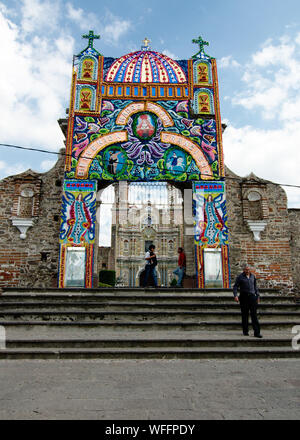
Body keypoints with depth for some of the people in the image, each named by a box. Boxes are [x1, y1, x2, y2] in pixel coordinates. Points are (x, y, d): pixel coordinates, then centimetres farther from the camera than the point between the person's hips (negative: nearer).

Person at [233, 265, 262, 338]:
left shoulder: (253, 276, 11)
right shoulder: (240, 277, 0)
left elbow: (255, 286, 21)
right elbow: (235, 287, -2)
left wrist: (257, 295, 17)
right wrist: (235, 295, -15)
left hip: (252, 297, 2)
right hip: (244, 297, -2)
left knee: (254, 315, -3)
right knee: (245, 315, 5)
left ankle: (257, 332, -3)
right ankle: (245, 331, 17)